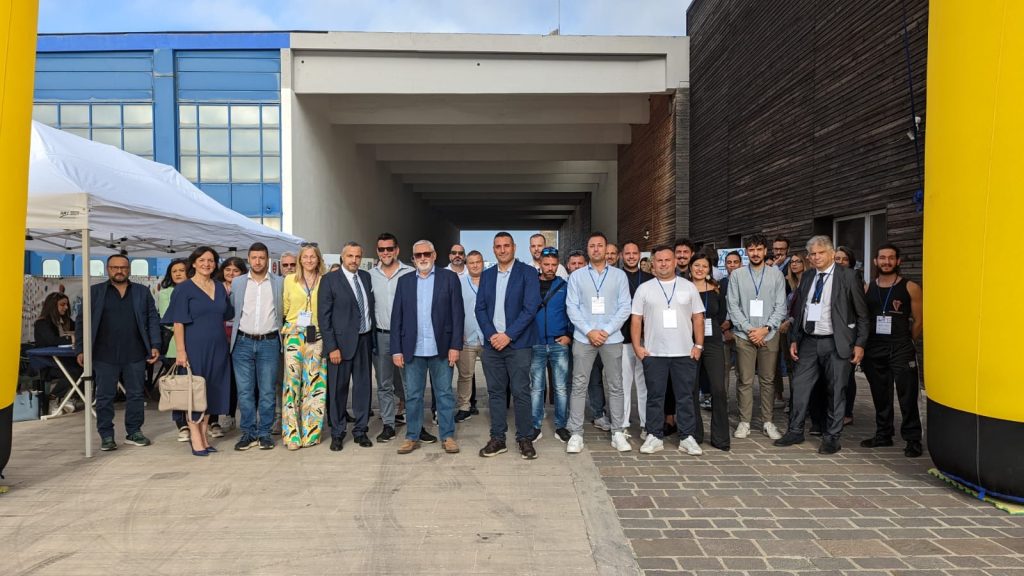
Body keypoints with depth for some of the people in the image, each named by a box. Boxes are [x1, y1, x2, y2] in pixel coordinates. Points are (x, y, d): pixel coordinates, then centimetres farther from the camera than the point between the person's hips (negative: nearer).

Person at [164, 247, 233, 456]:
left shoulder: (220, 288, 11)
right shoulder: (184, 288, -4)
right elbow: (178, 323, -9)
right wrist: (181, 351, -14)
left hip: (217, 348, 5)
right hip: (195, 347, -5)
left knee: (211, 392, 9)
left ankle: (204, 435, 19)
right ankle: (195, 438, 9)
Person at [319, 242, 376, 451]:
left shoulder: (366, 277, 10)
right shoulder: (330, 280, -5)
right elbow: (323, 316, -8)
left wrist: (372, 336, 6)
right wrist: (332, 347, -13)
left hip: (364, 340, 4)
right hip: (342, 342, -4)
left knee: (364, 386, 8)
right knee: (338, 389, 4)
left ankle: (360, 431, 21)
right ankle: (337, 434, 18)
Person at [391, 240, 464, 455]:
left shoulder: (449, 277, 2)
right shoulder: (404, 281, 9)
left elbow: (457, 314, -2)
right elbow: (396, 317, 6)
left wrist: (455, 346, -9)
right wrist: (396, 349, 0)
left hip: (441, 348, -2)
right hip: (412, 349, 2)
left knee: (444, 393, 7)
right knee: (412, 395, 10)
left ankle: (447, 436, 18)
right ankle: (413, 436, 22)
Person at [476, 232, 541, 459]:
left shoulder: (527, 273, -1)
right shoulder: (486, 275, 12)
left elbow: (530, 308, -9)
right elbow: (480, 308, 8)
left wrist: (508, 335, -14)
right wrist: (491, 335, -7)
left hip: (518, 344, -4)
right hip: (492, 343, 4)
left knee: (521, 392, -1)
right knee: (495, 392, 9)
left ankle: (525, 439, 12)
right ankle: (497, 438, 18)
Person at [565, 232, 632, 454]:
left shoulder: (619, 275, 5)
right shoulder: (577, 276, 5)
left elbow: (624, 307, 0)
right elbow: (572, 307, -1)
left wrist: (606, 331, -10)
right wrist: (589, 331, -11)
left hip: (612, 338, 1)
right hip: (583, 338, 0)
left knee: (615, 386, 6)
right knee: (579, 386, 1)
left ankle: (617, 433, 16)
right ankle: (576, 434, 7)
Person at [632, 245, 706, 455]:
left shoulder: (688, 287, 7)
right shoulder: (644, 289, 5)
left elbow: (698, 318, 8)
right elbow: (636, 320, 4)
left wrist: (699, 345, 0)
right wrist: (637, 346, -4)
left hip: (684, 352, 1)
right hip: (653, 353, -1)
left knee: (685, 396, 6)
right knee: (655, 397, 6)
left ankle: (687, 438, 16)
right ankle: (655, 437, 15)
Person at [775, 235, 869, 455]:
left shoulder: (848, 276, -5)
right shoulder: (807, 278, 10)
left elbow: (862, 313, -3)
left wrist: (860, 343, -7)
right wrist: (795, 339, 11)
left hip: (836, 343, -4)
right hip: (809, 342, 5)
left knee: (835, 391, 5)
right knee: (800, 387, 6)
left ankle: (831, 437, 18)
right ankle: (795, 432, 18)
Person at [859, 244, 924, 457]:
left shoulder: (910, 288, -1)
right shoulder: (867, 288, 8)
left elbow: (919, 321, 2)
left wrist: (904, 342, 6)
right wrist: (864, 343, 5)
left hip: (901, 350, -3)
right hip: (874, 349, 4)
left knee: (907, 396, -3)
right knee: (880, 395, 13)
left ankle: (913, 439, 6)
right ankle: (883, 434, 25)